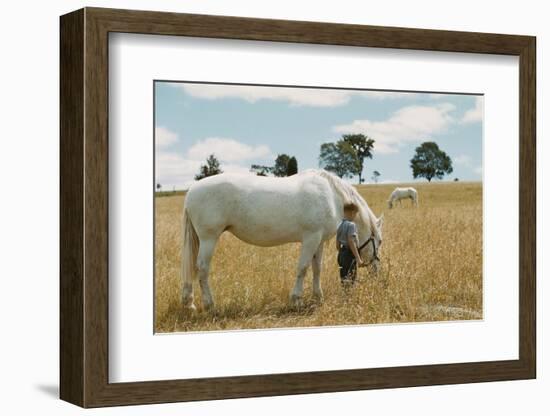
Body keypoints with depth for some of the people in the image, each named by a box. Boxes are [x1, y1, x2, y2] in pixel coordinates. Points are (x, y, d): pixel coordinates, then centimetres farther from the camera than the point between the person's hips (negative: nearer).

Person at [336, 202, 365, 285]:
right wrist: (358, 258, -22)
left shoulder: (340, 225, 10)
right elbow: (351, 242, -22)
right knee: (349, 278, -7)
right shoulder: (351, 225, -15)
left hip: (341, 253, 9)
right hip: (350, 254, -9)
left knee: (344, 277, 15)